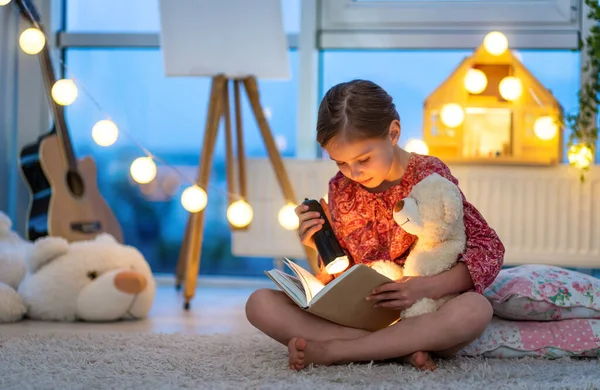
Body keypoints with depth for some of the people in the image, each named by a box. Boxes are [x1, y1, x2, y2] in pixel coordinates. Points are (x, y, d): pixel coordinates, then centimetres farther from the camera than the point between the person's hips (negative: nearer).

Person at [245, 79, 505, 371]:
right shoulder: (340, 188, 4)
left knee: (476, 309, -37)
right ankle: (401, 350, -26)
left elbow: (489, 248, -13)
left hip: (421, 316, -3)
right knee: (260, 303, -17)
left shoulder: (430, 175, -7)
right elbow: (341, 274, 11)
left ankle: (330, 351, -30)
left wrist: (426, 288, -26)